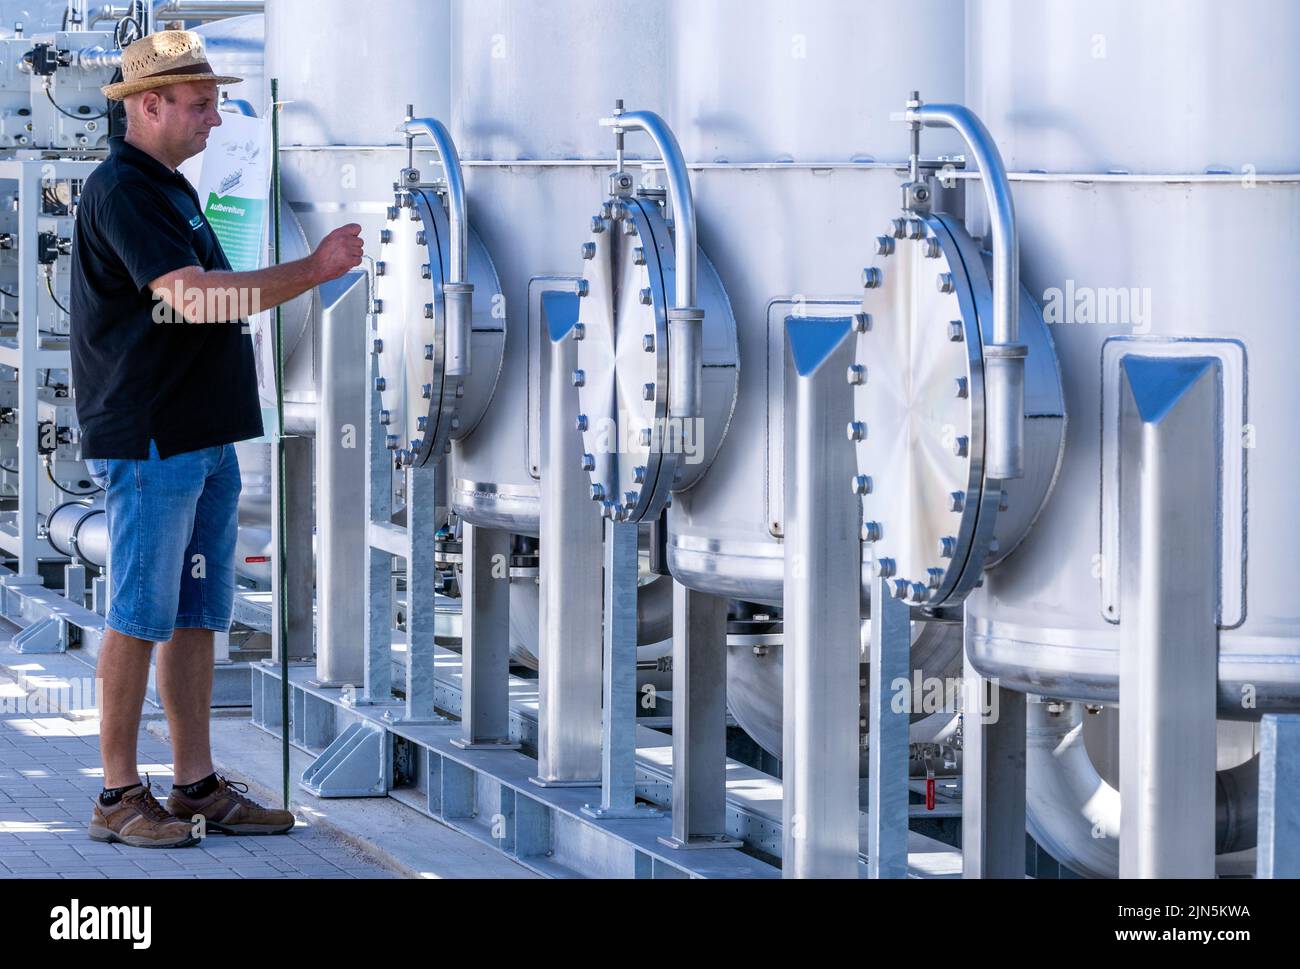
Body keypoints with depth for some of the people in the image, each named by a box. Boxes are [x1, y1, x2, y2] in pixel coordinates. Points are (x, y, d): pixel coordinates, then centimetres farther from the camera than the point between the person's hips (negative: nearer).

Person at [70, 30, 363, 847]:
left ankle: (198, 786, 14)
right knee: (140, 619, -6)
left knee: (198, 617, 10)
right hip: (149, 442, -10)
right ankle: (119, 797, -2)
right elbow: (191, 296, -23)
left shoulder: (171, 189, 19)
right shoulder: (121, 190, -13)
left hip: (204, 438, 10)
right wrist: (311, 272, -20)